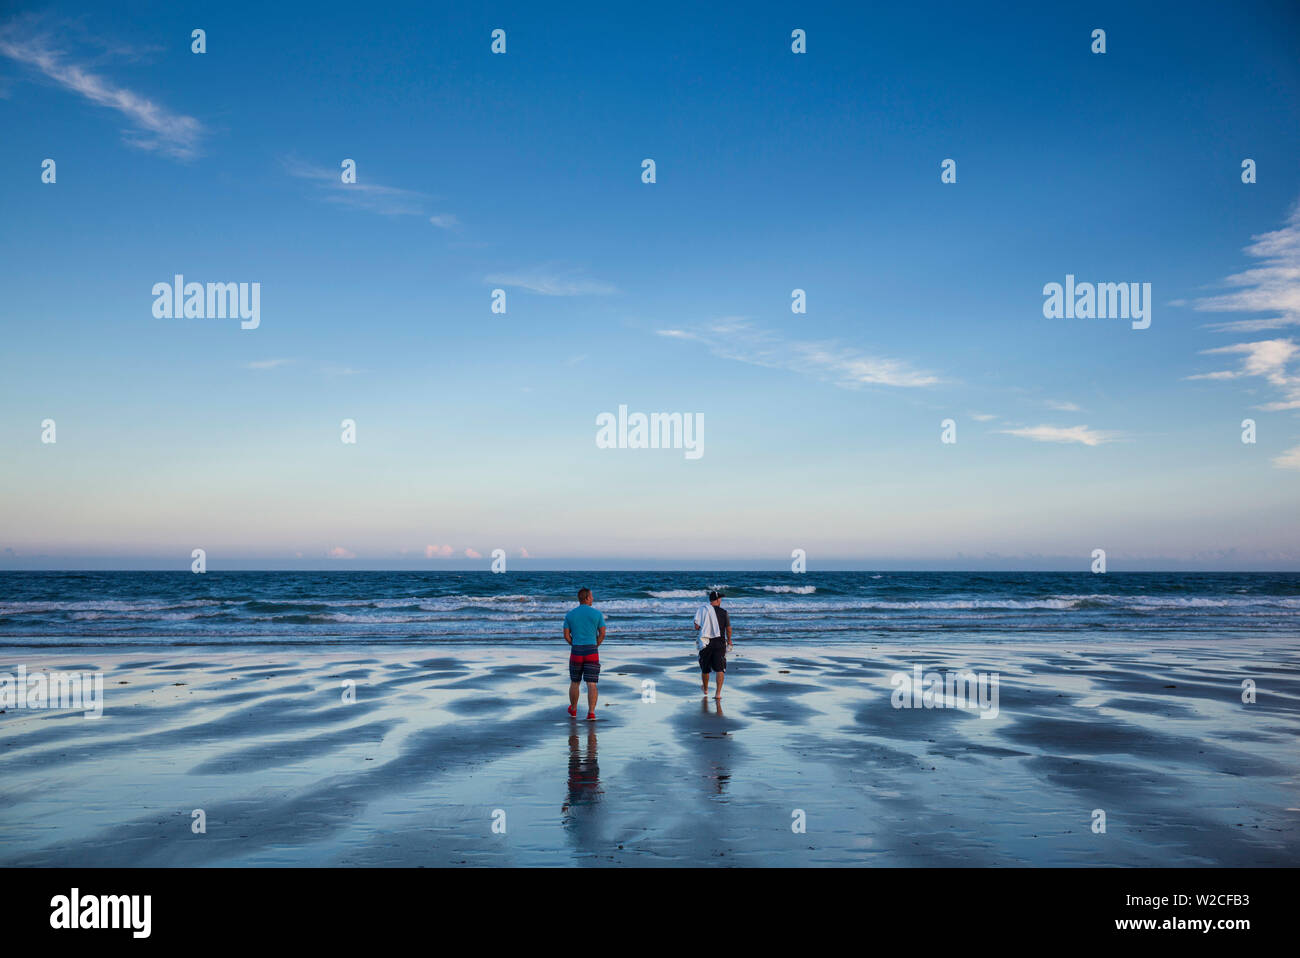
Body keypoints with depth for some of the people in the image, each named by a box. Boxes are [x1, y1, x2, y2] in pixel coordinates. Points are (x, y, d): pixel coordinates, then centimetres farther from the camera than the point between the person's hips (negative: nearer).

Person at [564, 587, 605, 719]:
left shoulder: (570, 615, 3)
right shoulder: (597, 613, -2)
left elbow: (566, 636, 3)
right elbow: (602, 634, -3)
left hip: (576, 653, 2)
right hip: (592, 653, -2)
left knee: (574, 682, 18)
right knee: (591, 684, -1)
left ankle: (573, 710, 33)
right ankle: (591, 713, -11)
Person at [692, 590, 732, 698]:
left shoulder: (703, 609, -4)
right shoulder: (723, 612, -2)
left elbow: (696, 627, -8)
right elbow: (728, 628, 2)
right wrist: (729, 641, 19)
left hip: (705, 643, 1)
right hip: (719, 642, -1)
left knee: (705, 668, 18)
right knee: (720, 669, 1)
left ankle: (705, 689, 37)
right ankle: (718, 693, -11)